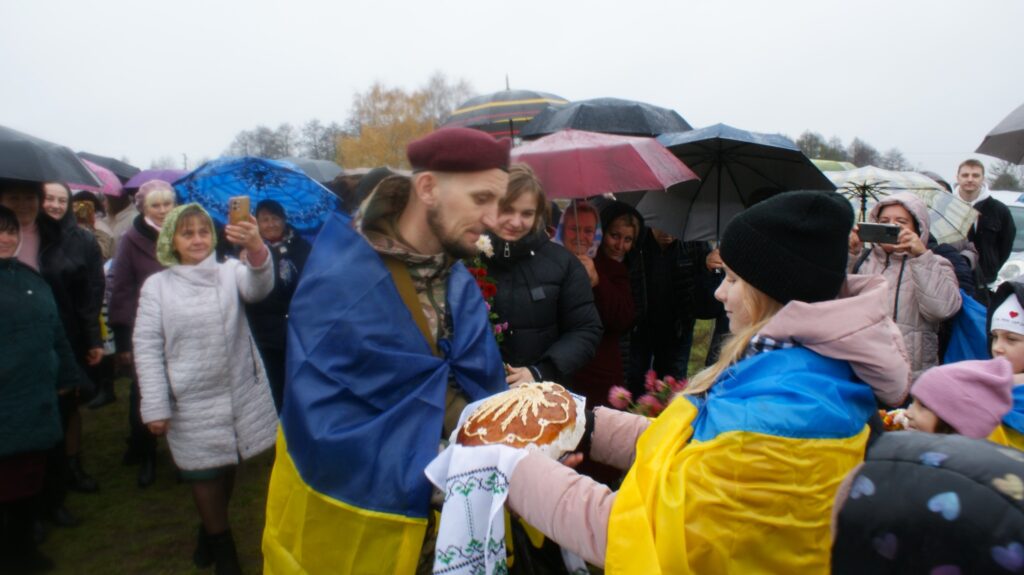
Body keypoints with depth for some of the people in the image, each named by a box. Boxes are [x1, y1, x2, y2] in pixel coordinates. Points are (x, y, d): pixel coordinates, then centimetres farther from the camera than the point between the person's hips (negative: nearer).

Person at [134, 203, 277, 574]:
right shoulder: (156, 285, -3)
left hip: (239, 394, 1)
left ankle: (210, 531, 43)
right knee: (204, 472, 9)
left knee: (227, 465, 17)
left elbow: (259, 286, -25)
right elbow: (147, 347, -4)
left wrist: (256, 247, -47)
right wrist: (155, 406, -9)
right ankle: (222, 545, 30)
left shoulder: (230, 271, -2)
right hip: (192, 401, -1)